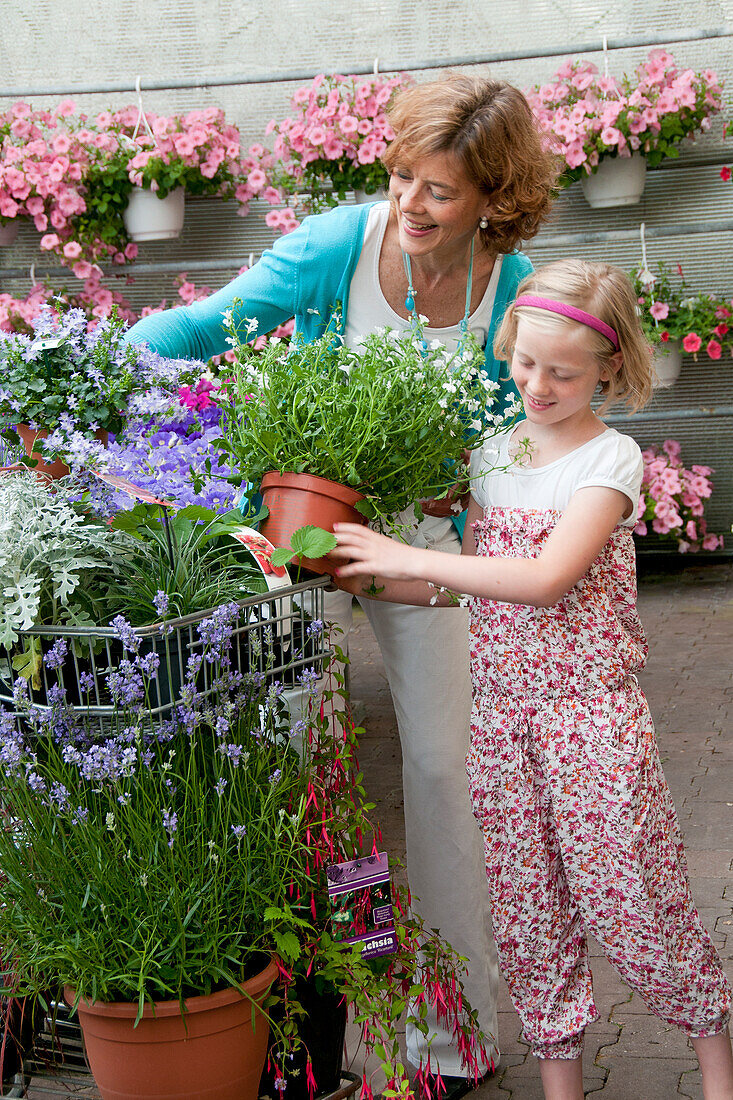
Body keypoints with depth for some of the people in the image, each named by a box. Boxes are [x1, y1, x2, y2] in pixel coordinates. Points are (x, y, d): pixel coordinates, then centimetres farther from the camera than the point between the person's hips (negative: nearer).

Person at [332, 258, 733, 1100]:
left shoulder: (610, 458, -9)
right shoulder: (493, 456, 9)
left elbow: (545, 579, -21)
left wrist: (408, 557, -20)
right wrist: (369, 581, 7)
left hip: (590, 712, -5)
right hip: (500, 714, 5)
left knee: (627, 900, -1)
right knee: (527, 907, 10)